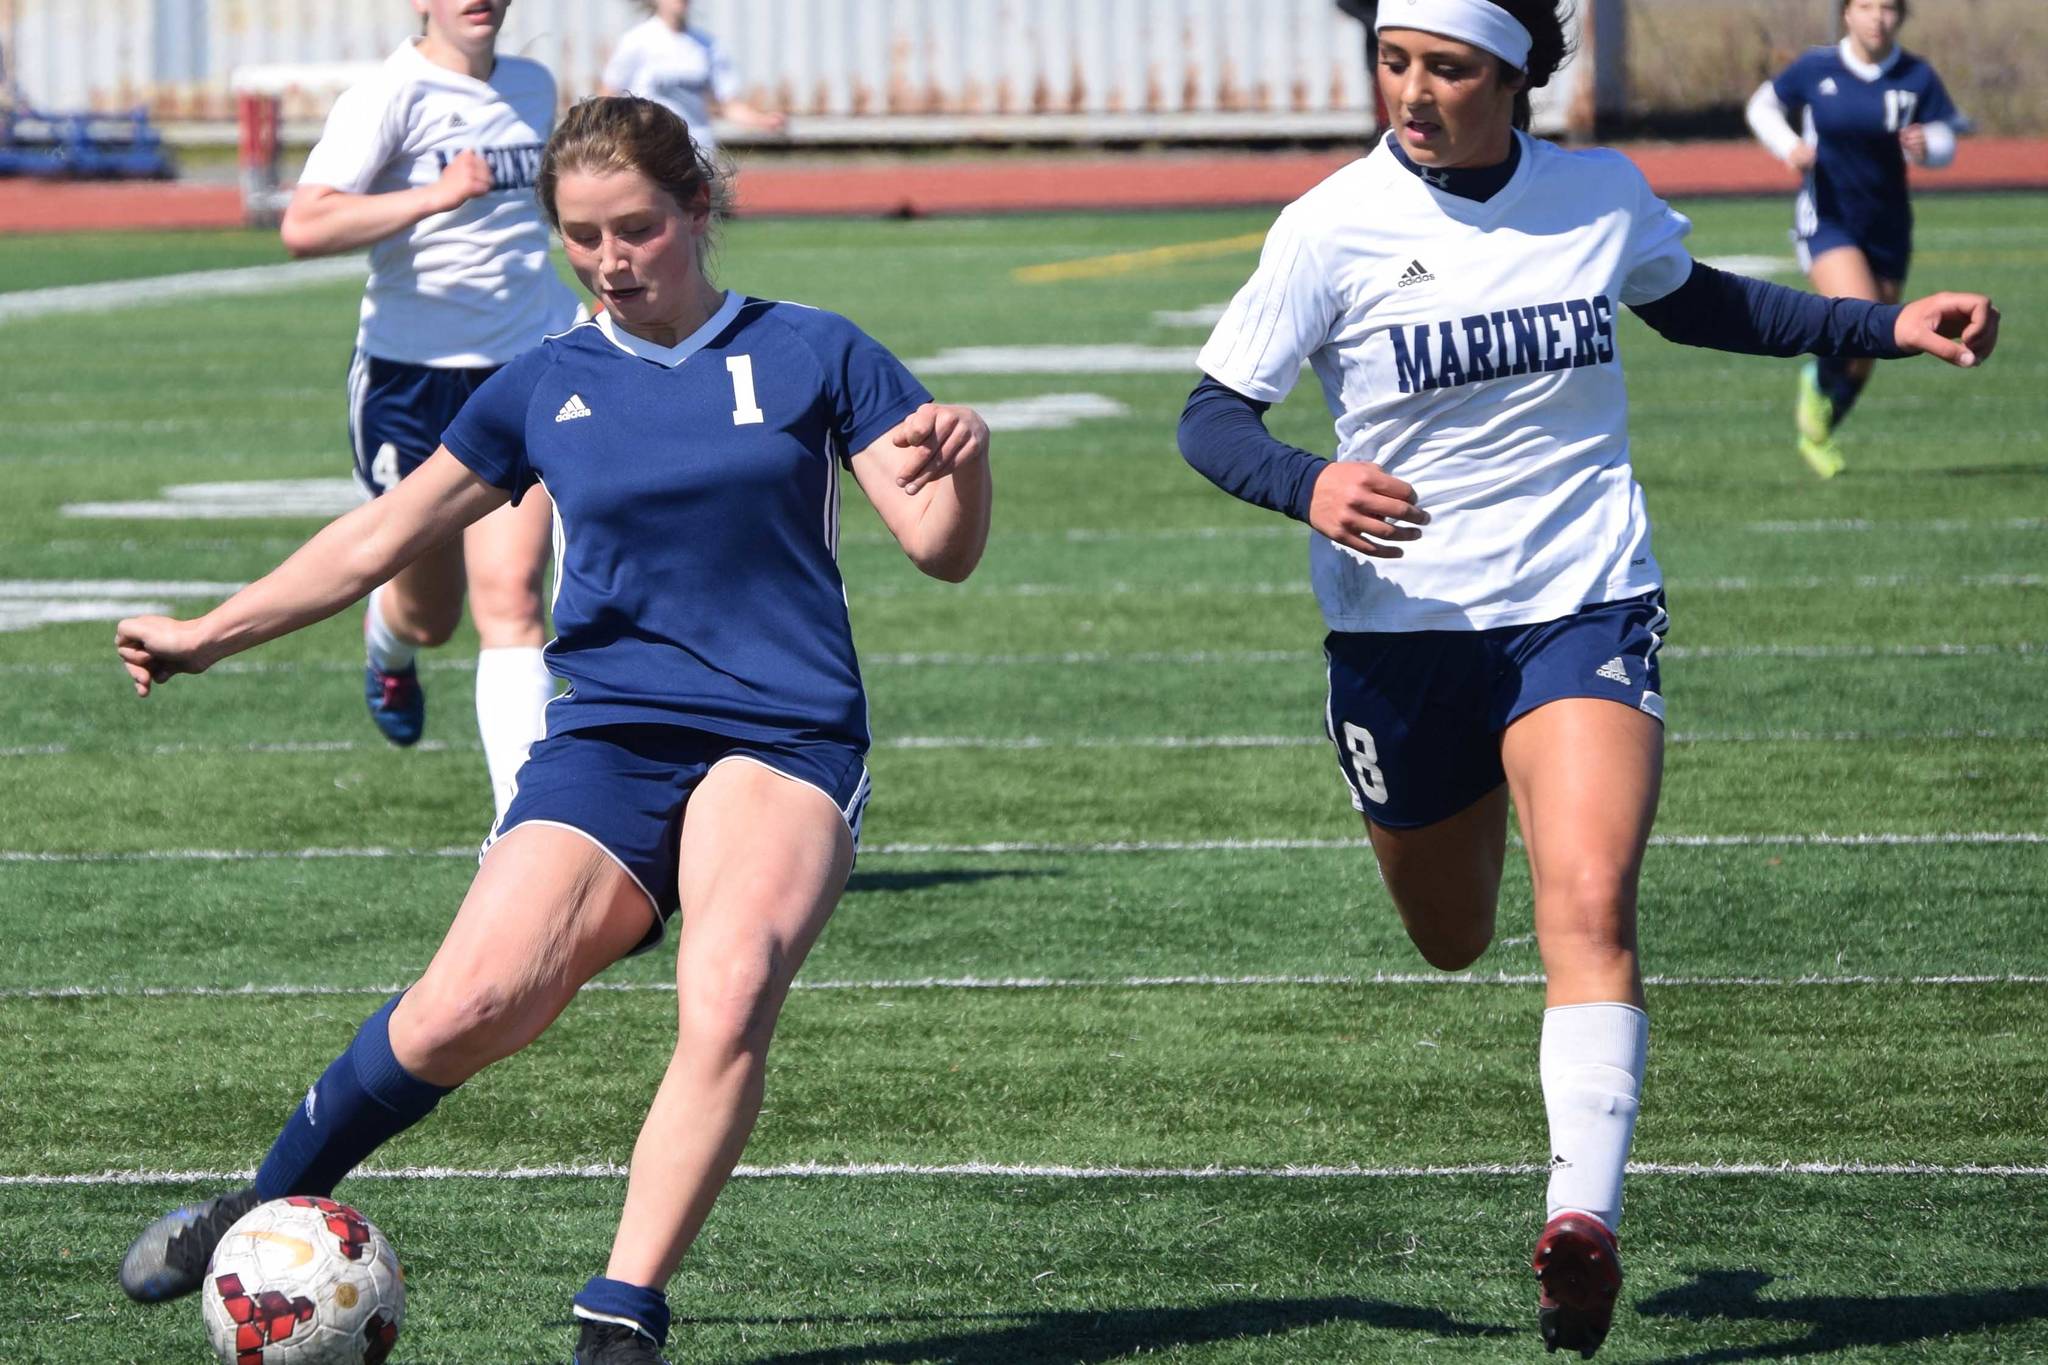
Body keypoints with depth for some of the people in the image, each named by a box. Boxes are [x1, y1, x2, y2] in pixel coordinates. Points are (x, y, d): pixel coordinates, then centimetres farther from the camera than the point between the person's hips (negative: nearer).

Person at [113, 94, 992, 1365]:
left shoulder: (810, 355, 6)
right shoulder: (547, 388, 13)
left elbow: (942, 547, 2)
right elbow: (384, 534, 22)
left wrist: (965, 454, -20)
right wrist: (210, 635, 22)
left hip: (787, 736, -2)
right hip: (607, 735, 2)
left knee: (730, 995, -31)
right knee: (470, 1006, -20)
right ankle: (267, 1207, 3)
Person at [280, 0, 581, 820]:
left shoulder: (534, 89, 9)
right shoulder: (392, 96, -12)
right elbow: (303, 227, -26)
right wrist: (433, 197, -33)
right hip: (412, 375, -3)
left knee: (507, 597, -14)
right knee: (429, 617, 13)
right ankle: (388, 643, 52)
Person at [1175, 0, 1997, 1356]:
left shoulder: (1601, 197, -1)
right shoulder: (1333, 227, -9)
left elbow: (1694, 302, 21)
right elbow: (1212, 415, -8)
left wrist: (1889, 325, 13)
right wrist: (1309, 485, -30)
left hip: (1584, 608, 0)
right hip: (1401, 627, 0)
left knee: (1589, 905, -22)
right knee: (1452, 941, 16)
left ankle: (1586, 1219, -29)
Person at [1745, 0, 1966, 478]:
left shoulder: (1917, 77, -5)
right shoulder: (1816, 69, -7)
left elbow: (1946, 142, -1)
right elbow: (1763, 106, 7)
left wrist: (1926, 146, -26)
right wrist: (1788, 146, -13)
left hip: (1888, 227, 3)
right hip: (1826, 219, -3)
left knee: (1864, 355, 10)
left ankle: (1817, 435, 35)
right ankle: (1816, 381, 6)